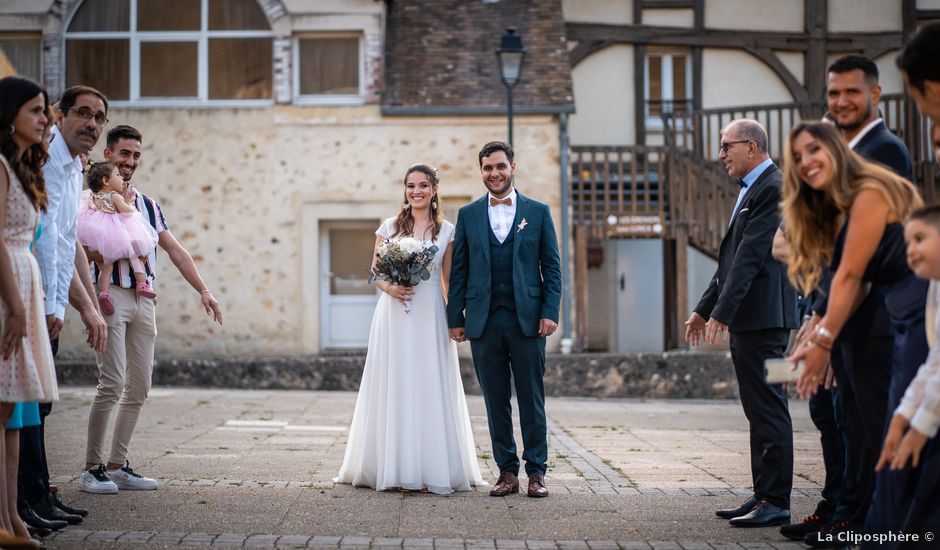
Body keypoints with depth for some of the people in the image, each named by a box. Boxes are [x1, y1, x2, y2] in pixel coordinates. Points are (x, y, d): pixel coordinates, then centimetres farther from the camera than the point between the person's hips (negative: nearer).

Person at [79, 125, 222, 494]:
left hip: (144, 299, 7)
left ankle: (117, 466, 13)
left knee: (139, 387, 6)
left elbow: (175, 250, 19)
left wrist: (203, 290, 13)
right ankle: (92, 468, -5)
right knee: (112, 384, -12)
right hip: (111, 296, -7)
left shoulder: (148, 205, 19)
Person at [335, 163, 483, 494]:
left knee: (430, 389, -2)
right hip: (393, 315, 1)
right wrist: (389, 287, -12)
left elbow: (449, 281, 8)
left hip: (429, 317, 0)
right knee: (394, 388, 1)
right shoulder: (389, 227, 7)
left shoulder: (447, 232, 7)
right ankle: (393, 468, 7)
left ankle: (431, 469, 5)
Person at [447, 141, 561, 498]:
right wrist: (455, 318, 4)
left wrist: (550, 312, -5)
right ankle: (507, 472, 11)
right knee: (496, 402, 5)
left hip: (527, 320, -1)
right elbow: (459, 270, 9)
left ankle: (536, 472, 8)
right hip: (484, 321, 1)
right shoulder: (468, 215, 10)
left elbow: (552, 267, 5)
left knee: (532, 401, 1)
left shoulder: (538, 212, 7)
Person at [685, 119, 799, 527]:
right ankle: (763, 496, 18)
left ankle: (776, 502, -4)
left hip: (763, 318, -10)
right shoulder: (751, 191, 19)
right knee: (759, 412, 12)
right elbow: (732, 259, 23)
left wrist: (721, 312, -22)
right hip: (746, 320, 10)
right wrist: (703, 309, 22)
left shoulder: (772, 189, -12)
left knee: (769, 409, -7)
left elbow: (751, 256, -19)